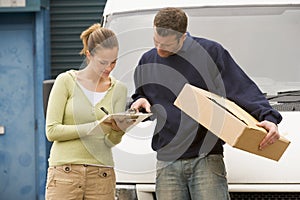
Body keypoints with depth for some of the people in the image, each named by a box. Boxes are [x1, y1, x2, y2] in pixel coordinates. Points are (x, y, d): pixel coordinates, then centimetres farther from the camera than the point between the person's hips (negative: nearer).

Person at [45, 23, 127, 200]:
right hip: (65, 171, -3)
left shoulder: (119, 89, 9)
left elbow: (111, 141, 6)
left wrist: (119, 130, -18)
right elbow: (52, 131, -7)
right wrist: (95, 127, -16)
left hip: (102, 177, 3)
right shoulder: (66, 81, 0)